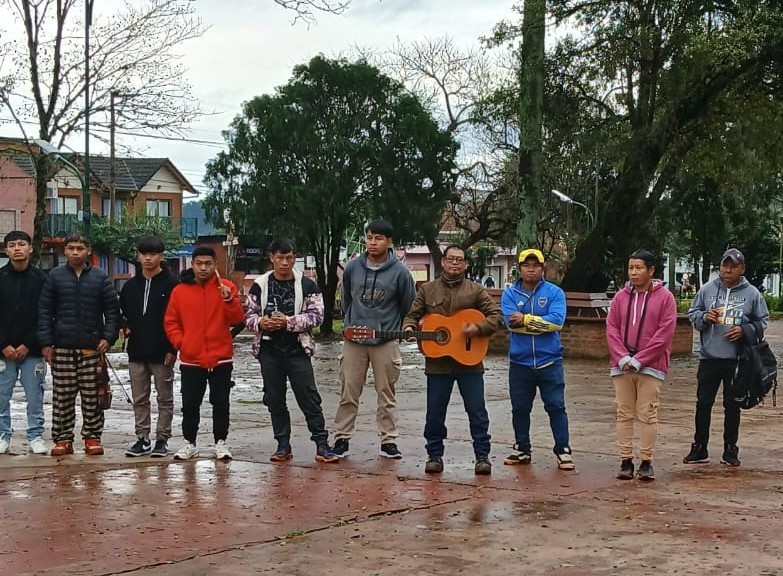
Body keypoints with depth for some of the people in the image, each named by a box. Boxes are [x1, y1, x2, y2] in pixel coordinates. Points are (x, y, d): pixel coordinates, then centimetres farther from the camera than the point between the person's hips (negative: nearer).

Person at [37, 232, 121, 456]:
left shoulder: (100, 277, 5)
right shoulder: (55, 276, 6)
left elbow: (113, 310, 6)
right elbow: (44, 311, 5)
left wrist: (109, 337, -5)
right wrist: (46, 342, -2)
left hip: (92, 347, 0)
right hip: (62, 347, 0)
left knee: (92, 396, 2)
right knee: (62, 397, 3)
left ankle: (92, 437, 11)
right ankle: (63, 438, 10)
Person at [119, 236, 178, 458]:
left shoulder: (171, 284, -4)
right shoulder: (131, 286, 11)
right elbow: (122, 313, 22)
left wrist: (173, 348, -12)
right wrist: (125, 327, 1)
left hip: (162, 353, -5)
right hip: (136, 351, 5)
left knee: (165, 398, 4)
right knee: (139, 399, 9)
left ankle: (162, 440, 9)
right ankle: (142, 439, 16)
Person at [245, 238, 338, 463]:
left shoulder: (307, 285, 0)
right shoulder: (259, 286, 5)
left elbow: (316, 315, -6)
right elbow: (248, 314, 8)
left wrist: (288, 322, -17)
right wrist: (260, 323, -15)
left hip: (297, 350, -2)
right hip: (269, 350, 2)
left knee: (309, 398, -4)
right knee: (274, 399, 7)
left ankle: (322, 444, 1)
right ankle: (283, 445, 17)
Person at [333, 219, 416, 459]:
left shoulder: (400, 272, -5)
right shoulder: (352, 268, 1)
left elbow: (408, 306, 6)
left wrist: (394, 329, 9)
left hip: (386, 342, -2)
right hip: (354, 340, 2)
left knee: (387, 394, 5)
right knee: (348, 393, 4)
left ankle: (388, 440, 12)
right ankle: (342, 438, 11)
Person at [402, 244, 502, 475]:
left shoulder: (476, 291, 4)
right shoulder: (427, 290, 8)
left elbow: (496, 315, 1)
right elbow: (413, 314, 6)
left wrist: (478, 328, -17)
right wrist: (409, 327, -16)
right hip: (437, 362, 1)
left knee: (477, 411, 0)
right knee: (435, 412, 6)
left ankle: (482, 456, 8)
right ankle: (434, 455, 17)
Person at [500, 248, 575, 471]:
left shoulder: (554, 292, 0)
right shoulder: (510, 294, 4)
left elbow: (557, 321, -15)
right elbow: (511, 322, -12)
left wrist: (526, 320, -14)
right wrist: (541, 324, -14)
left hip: (549, 361, -2)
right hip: (520, 362, 2)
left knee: (556, 406, -1)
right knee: (520, 408, 11)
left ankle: (563, 451, 7)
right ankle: (522, 450, 24)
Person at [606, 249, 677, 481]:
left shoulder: (665, 297, -1)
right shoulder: (621, 297, 9)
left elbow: (664, 333, -8)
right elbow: (611, 328, 5)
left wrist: (639, 360, -12)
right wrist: (622, 357, -10)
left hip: (650, 367, -3)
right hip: (621, 365, 3)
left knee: (647, 415, -1)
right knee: (624, 414, 5)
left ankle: (646, 462, 5)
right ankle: (625, 461, 9)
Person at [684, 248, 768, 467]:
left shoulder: (752, 294, 0)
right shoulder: (707, 289, 3)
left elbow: (762, 322, 6)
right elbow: (693, 313, 10)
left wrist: (745, 330, -12)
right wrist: (704, 317, -11)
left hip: (737, 360, -1)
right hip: (709, 357, 1)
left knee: (732, 405, 8)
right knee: (703, 403, 6)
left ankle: (730, 450, 17)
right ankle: (699, 448, 15)